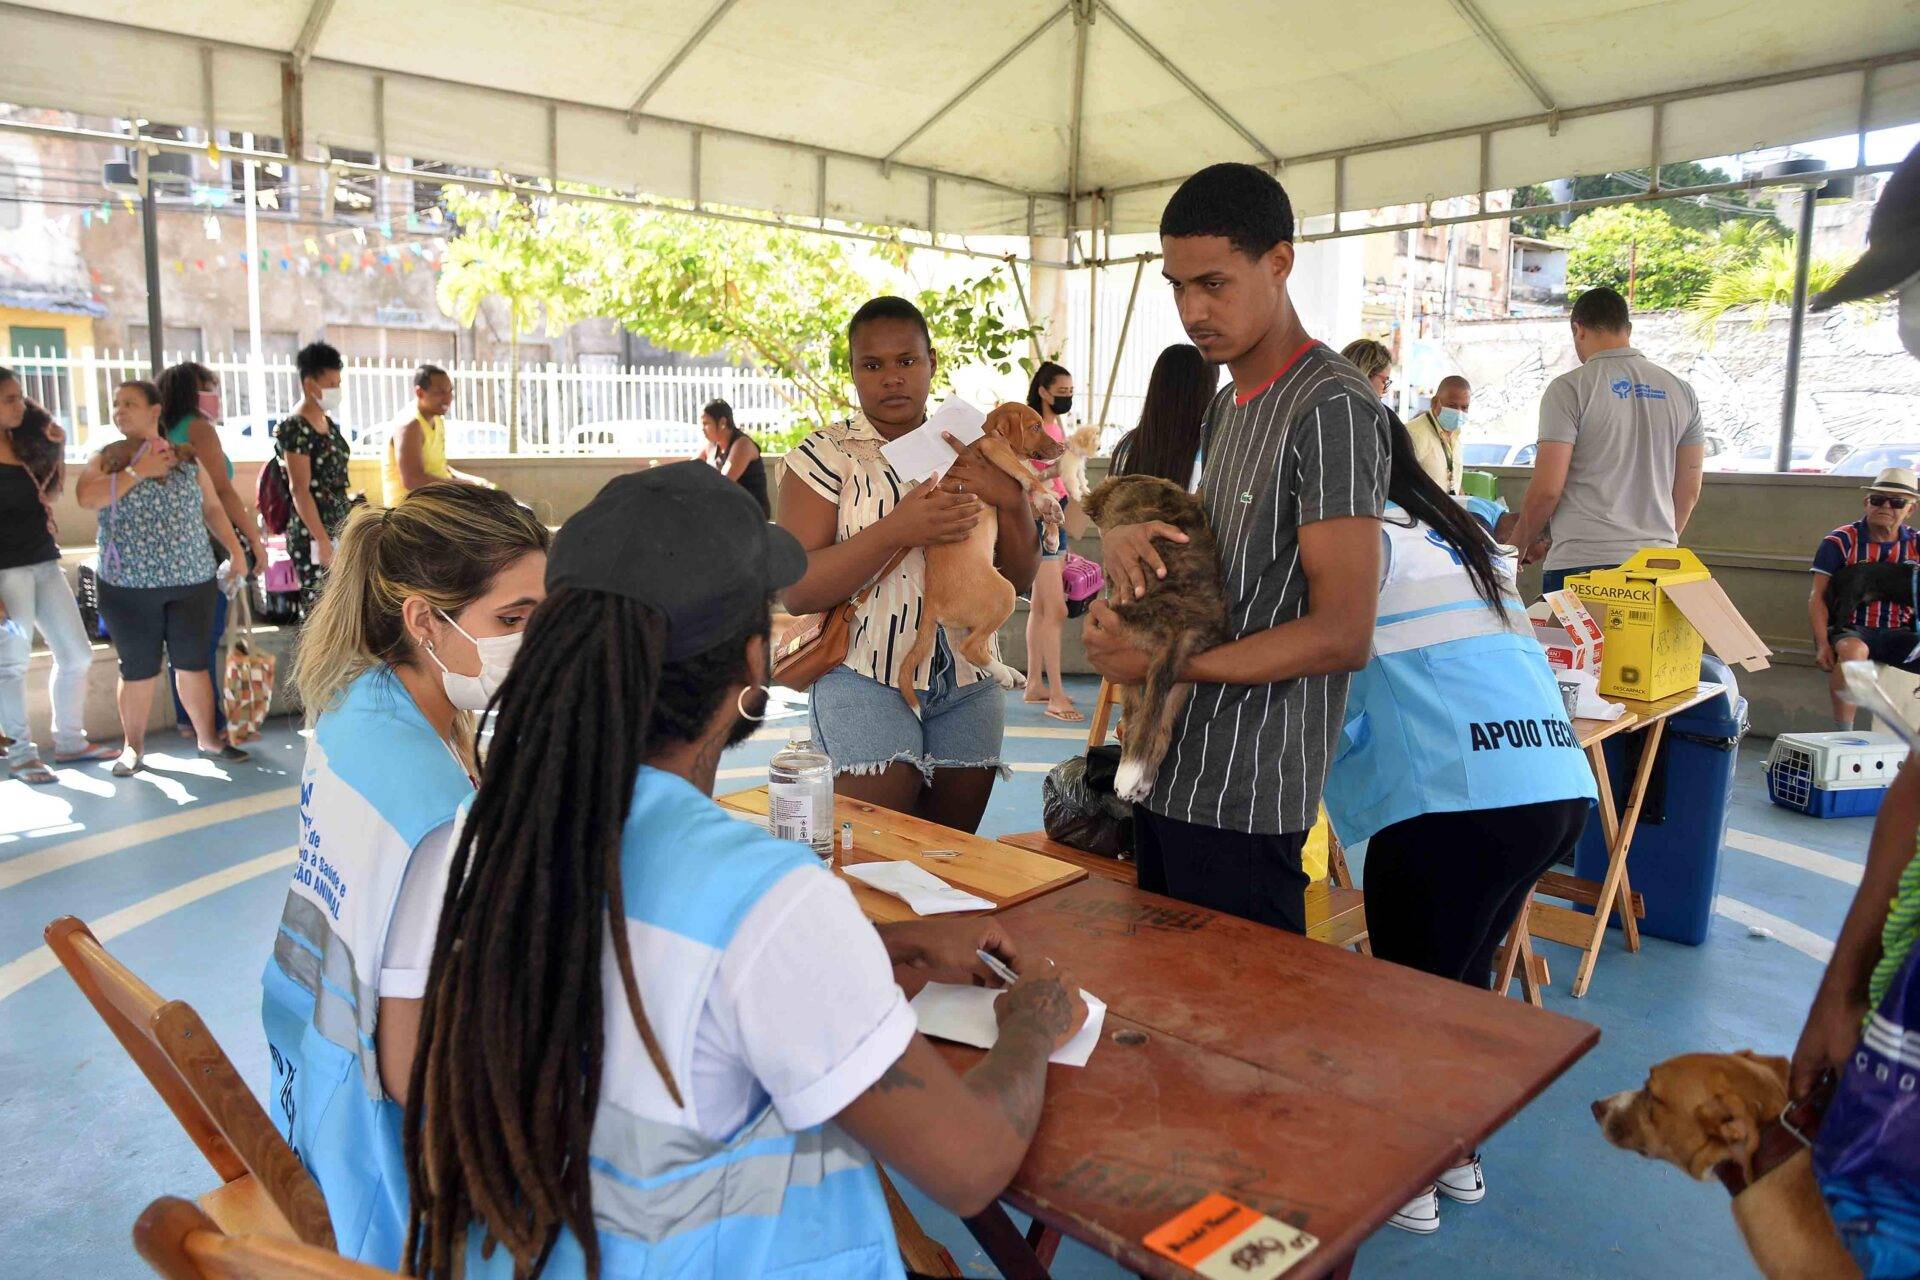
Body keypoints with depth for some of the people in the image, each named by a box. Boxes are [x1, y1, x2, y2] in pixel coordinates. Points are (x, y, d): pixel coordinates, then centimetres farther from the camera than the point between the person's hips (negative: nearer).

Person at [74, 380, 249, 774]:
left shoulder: (188, 458, 8)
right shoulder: (106, 459, 4)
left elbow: (212, 508, 12)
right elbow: (87, 498, -13)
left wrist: (235, 549, 3)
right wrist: (137, 471, -15)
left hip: (192, 581, 1)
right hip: (128, 586, -1)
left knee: (194, 663, 7)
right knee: (138, 670, 5)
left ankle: (207, 737, 20)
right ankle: (133, 747, 18)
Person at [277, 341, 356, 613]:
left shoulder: (328, 424, 14)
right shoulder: (296, 429, -11)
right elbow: (300, 489, -16)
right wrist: (322, 539, -20)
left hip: (340, 528, 8)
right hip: (313, 533, -8)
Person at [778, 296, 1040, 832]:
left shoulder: (968, 455, 10)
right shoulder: (827, 456, -3)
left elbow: (1018, 579, 11)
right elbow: (797, 591, -12)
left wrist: (1012, 500, -7)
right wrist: (897, 530, -22)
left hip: (967, 682, 4)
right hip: (866, 681, -4)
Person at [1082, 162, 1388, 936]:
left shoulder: (1332, 408, -14)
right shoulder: (1226, 405, 15)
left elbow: (1341, 636, -19)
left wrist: (1158, 663, -17)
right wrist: (1123, 538, -4)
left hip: (1245, 801, -8)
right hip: (1171, 775, 9)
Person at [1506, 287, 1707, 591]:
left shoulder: (1569, 388, -4)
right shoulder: (1681, 392, 13)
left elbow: (1546, 489, -9)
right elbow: (1689, 491, 15)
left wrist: (1519, 544, 7)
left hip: (1581, 562, -5)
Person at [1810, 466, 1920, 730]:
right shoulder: (1840, 541, 0)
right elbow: (1817, 596, -5)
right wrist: (1823, 644, -16)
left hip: (1899, 636, 4)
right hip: (1849, 631, -3)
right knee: (1852, 650, -37)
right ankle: (1843, 734, -27)